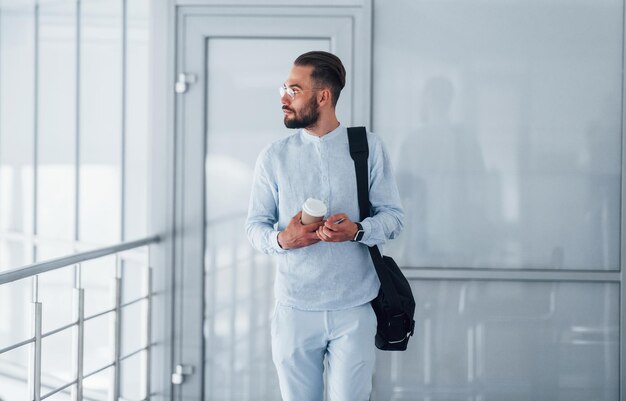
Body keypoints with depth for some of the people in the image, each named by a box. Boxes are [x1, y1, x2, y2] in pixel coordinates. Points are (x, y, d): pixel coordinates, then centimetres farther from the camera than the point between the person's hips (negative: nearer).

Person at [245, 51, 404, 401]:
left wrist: (358, 230, -20)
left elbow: (393, 215, 1)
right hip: (295, 310, 1)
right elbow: (255, 225, 6)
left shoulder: (369, 148, 2)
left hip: (354, 309, -1)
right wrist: (281, 239, -17)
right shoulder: (274, 157, 5)